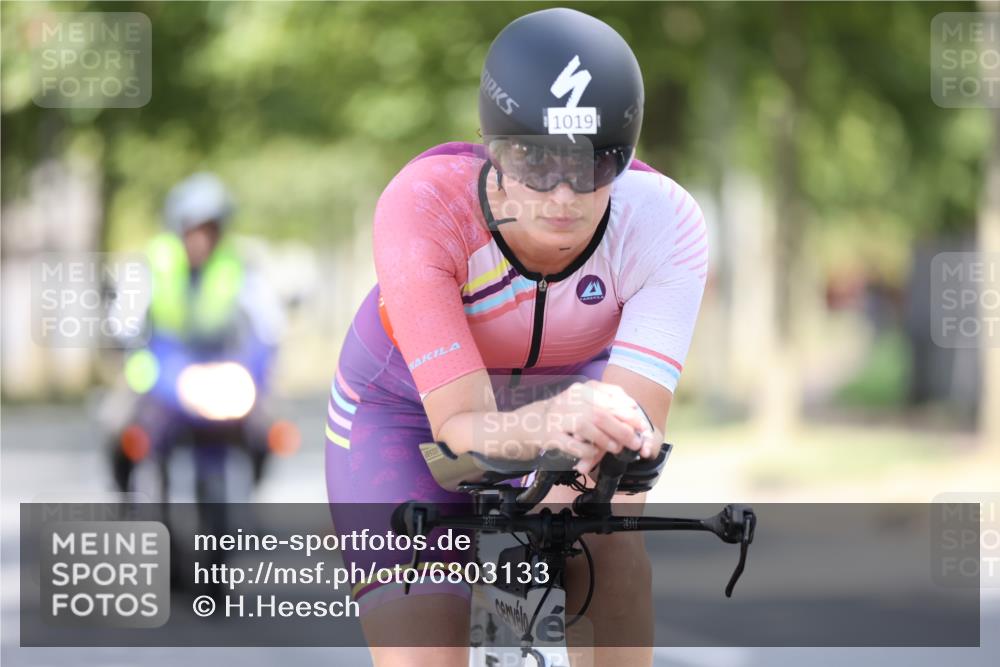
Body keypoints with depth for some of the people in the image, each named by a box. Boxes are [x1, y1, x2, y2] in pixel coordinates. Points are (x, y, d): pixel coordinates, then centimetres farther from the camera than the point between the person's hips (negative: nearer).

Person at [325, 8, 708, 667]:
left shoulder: (665, 223, -32)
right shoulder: (424, 207, -36)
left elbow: (638, 424, -37)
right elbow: (459, 426, -40)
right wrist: (549, 424, -61)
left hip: (565, 385, 2)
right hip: (409, 409, -2)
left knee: (611, 541, -30)